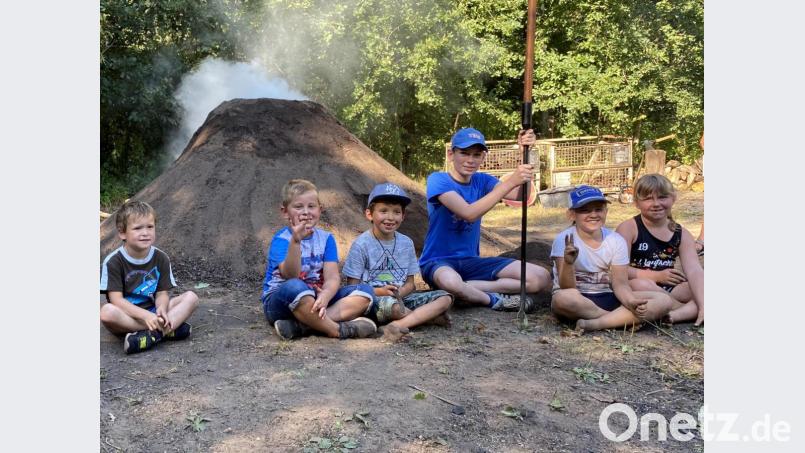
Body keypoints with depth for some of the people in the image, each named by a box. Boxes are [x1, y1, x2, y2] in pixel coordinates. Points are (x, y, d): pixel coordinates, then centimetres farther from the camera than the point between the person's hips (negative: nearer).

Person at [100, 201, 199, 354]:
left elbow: (162, 293, -1)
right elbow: (116, 299, -18)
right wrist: (145, 316, -31)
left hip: (152, 313, 4)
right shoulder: (113, 262, -12)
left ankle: (153, 333, -32)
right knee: (107, 312, -36)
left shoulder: (161, 258, -1)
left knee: (191, 297, -14)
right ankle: (167, 329, -29)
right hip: (127, 316, -3)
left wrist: (161, 310, -26)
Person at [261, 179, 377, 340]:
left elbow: (332, 277, -8)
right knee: (295, 287, -40)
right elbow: (290, 276, -28)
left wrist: (325, 296, -31)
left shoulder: (326, 238, 4)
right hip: (281, 300, -5)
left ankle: (301, 326, -28)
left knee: (365, 291, -14)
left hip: (316, 299, 6)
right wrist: (296, 241, -43)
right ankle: (338, 330, -23)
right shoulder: (281, 240, -10)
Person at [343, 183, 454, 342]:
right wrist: (380, 292, -20)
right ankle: (428, 315, -14)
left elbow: (410, 283, 10)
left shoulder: (406, 243, 8)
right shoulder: (362, 244, -6)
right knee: (390, 304, -40)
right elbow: (353, 286, -5)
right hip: (373, 299, -6)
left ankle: (399, 325, -27)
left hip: (401, 298, 6)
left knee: (445, 297, -12)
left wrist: (400, 292, -14)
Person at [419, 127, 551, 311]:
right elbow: (469, 213, -28)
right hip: (438, 261, -6)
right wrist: (511, 181, -32)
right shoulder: (438, 180, -12)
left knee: (541, 278, -8)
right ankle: (493, 299, -12)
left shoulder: (481, 181, 5)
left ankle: (465, 289, -13)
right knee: (450, 281, -44)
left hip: (471, 261, 6)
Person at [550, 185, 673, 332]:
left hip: (607, 298, 4)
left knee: (663, 300, -15)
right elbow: (567, 288, -16)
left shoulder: (616, 241, 1)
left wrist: (631, 302, -26)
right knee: (563, 298, -40)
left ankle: (593, 324, -25)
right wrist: (568, 263, -36)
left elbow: (620, 283, -4)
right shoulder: (564, 240, -10)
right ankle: (622, 319, -16)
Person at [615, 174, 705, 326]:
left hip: (669, 290, 5)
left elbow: (694, 271, -9)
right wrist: (657, 276, -12)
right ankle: (691, 310, -16)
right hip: (632, 289, -4)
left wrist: (703, 306, -24)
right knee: (640, 285, -37)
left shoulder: (682, 234, 5)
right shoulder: (629, 228, -8)